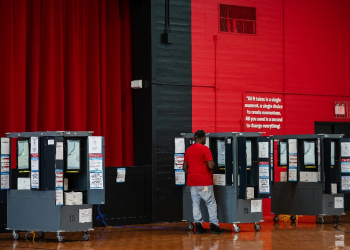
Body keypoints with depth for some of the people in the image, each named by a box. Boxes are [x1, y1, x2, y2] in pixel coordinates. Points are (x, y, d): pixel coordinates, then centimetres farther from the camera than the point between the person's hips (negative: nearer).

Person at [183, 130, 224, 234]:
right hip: (204, 181, -6)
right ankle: (214, 225, -2)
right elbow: (210, 165, -16)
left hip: (192, 182, 6)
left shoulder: (188, 150, 10)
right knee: (211, 203, 1)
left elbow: (185, 167, 14)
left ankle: (198, 226, 4)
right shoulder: (204, 149, -11)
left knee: (195, 203, 7)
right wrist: (214, 164, 5)